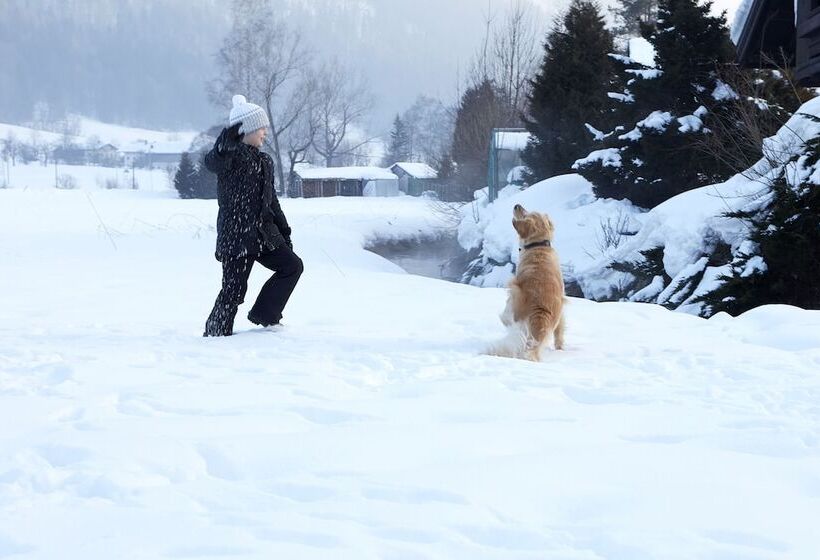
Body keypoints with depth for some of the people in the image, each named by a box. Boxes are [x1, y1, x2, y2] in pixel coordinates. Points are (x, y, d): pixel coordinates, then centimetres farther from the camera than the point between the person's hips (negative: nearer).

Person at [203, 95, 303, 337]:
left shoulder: (264, 161, 14)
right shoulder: (231, 156, -10)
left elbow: (272, 200, 22)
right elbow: (212, 162, -35)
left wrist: (284, 231, 22)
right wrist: (225, 143, -55)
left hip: (263, 233, 8)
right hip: (236, 235, -8)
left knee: (292, 265, 6)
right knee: (234, 289, -6)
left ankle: (264, 315, 15)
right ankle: (216, 331, 10)